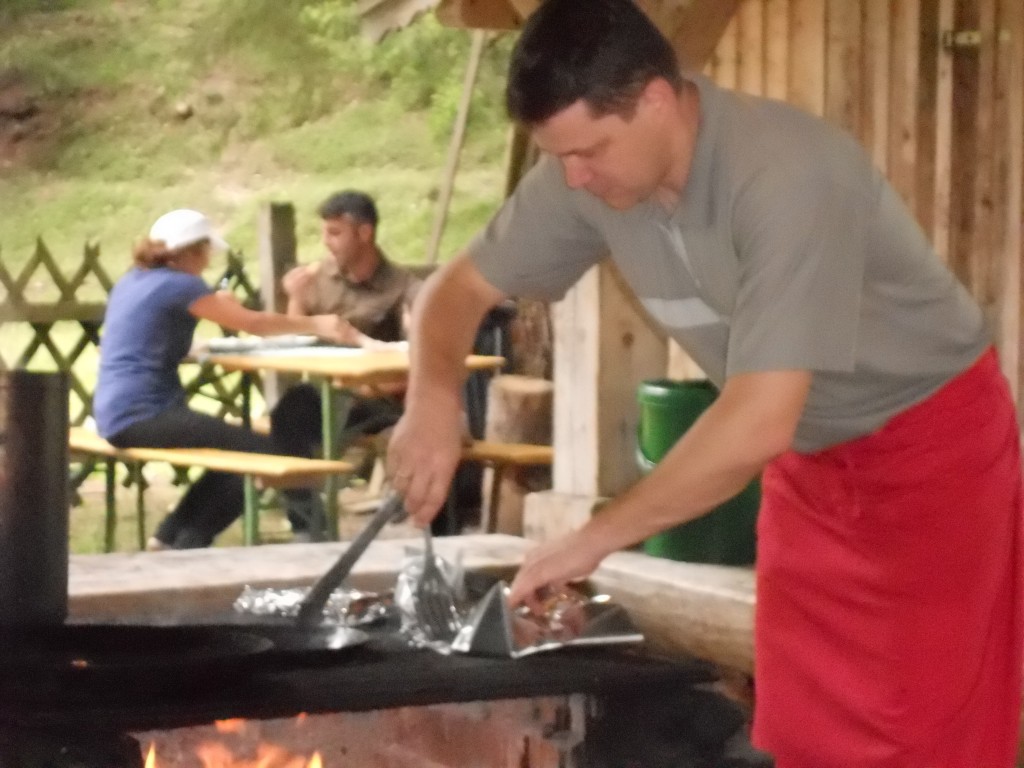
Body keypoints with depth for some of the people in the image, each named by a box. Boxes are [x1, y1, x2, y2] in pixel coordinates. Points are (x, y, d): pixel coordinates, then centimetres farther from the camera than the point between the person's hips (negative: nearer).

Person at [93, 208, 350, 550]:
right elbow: (254, 323, -6)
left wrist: (216, 306, 29)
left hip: (118, 414, 10)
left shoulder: (133, 281, 17)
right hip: (142, 414, -10)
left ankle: (172, 538, 19)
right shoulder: (178, 284, -9)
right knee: (264, 454, -11)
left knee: (233, 456, 20)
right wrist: (317, 324, 4)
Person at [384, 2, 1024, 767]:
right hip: (813, 456, 7)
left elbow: (761, 423, -37)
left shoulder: (784, 172, -34)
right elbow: (461, 286, 1)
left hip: (933, 442, -7)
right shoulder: (588, 173, -13)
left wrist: (596, 537, -30)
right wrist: (435, 398, -21)